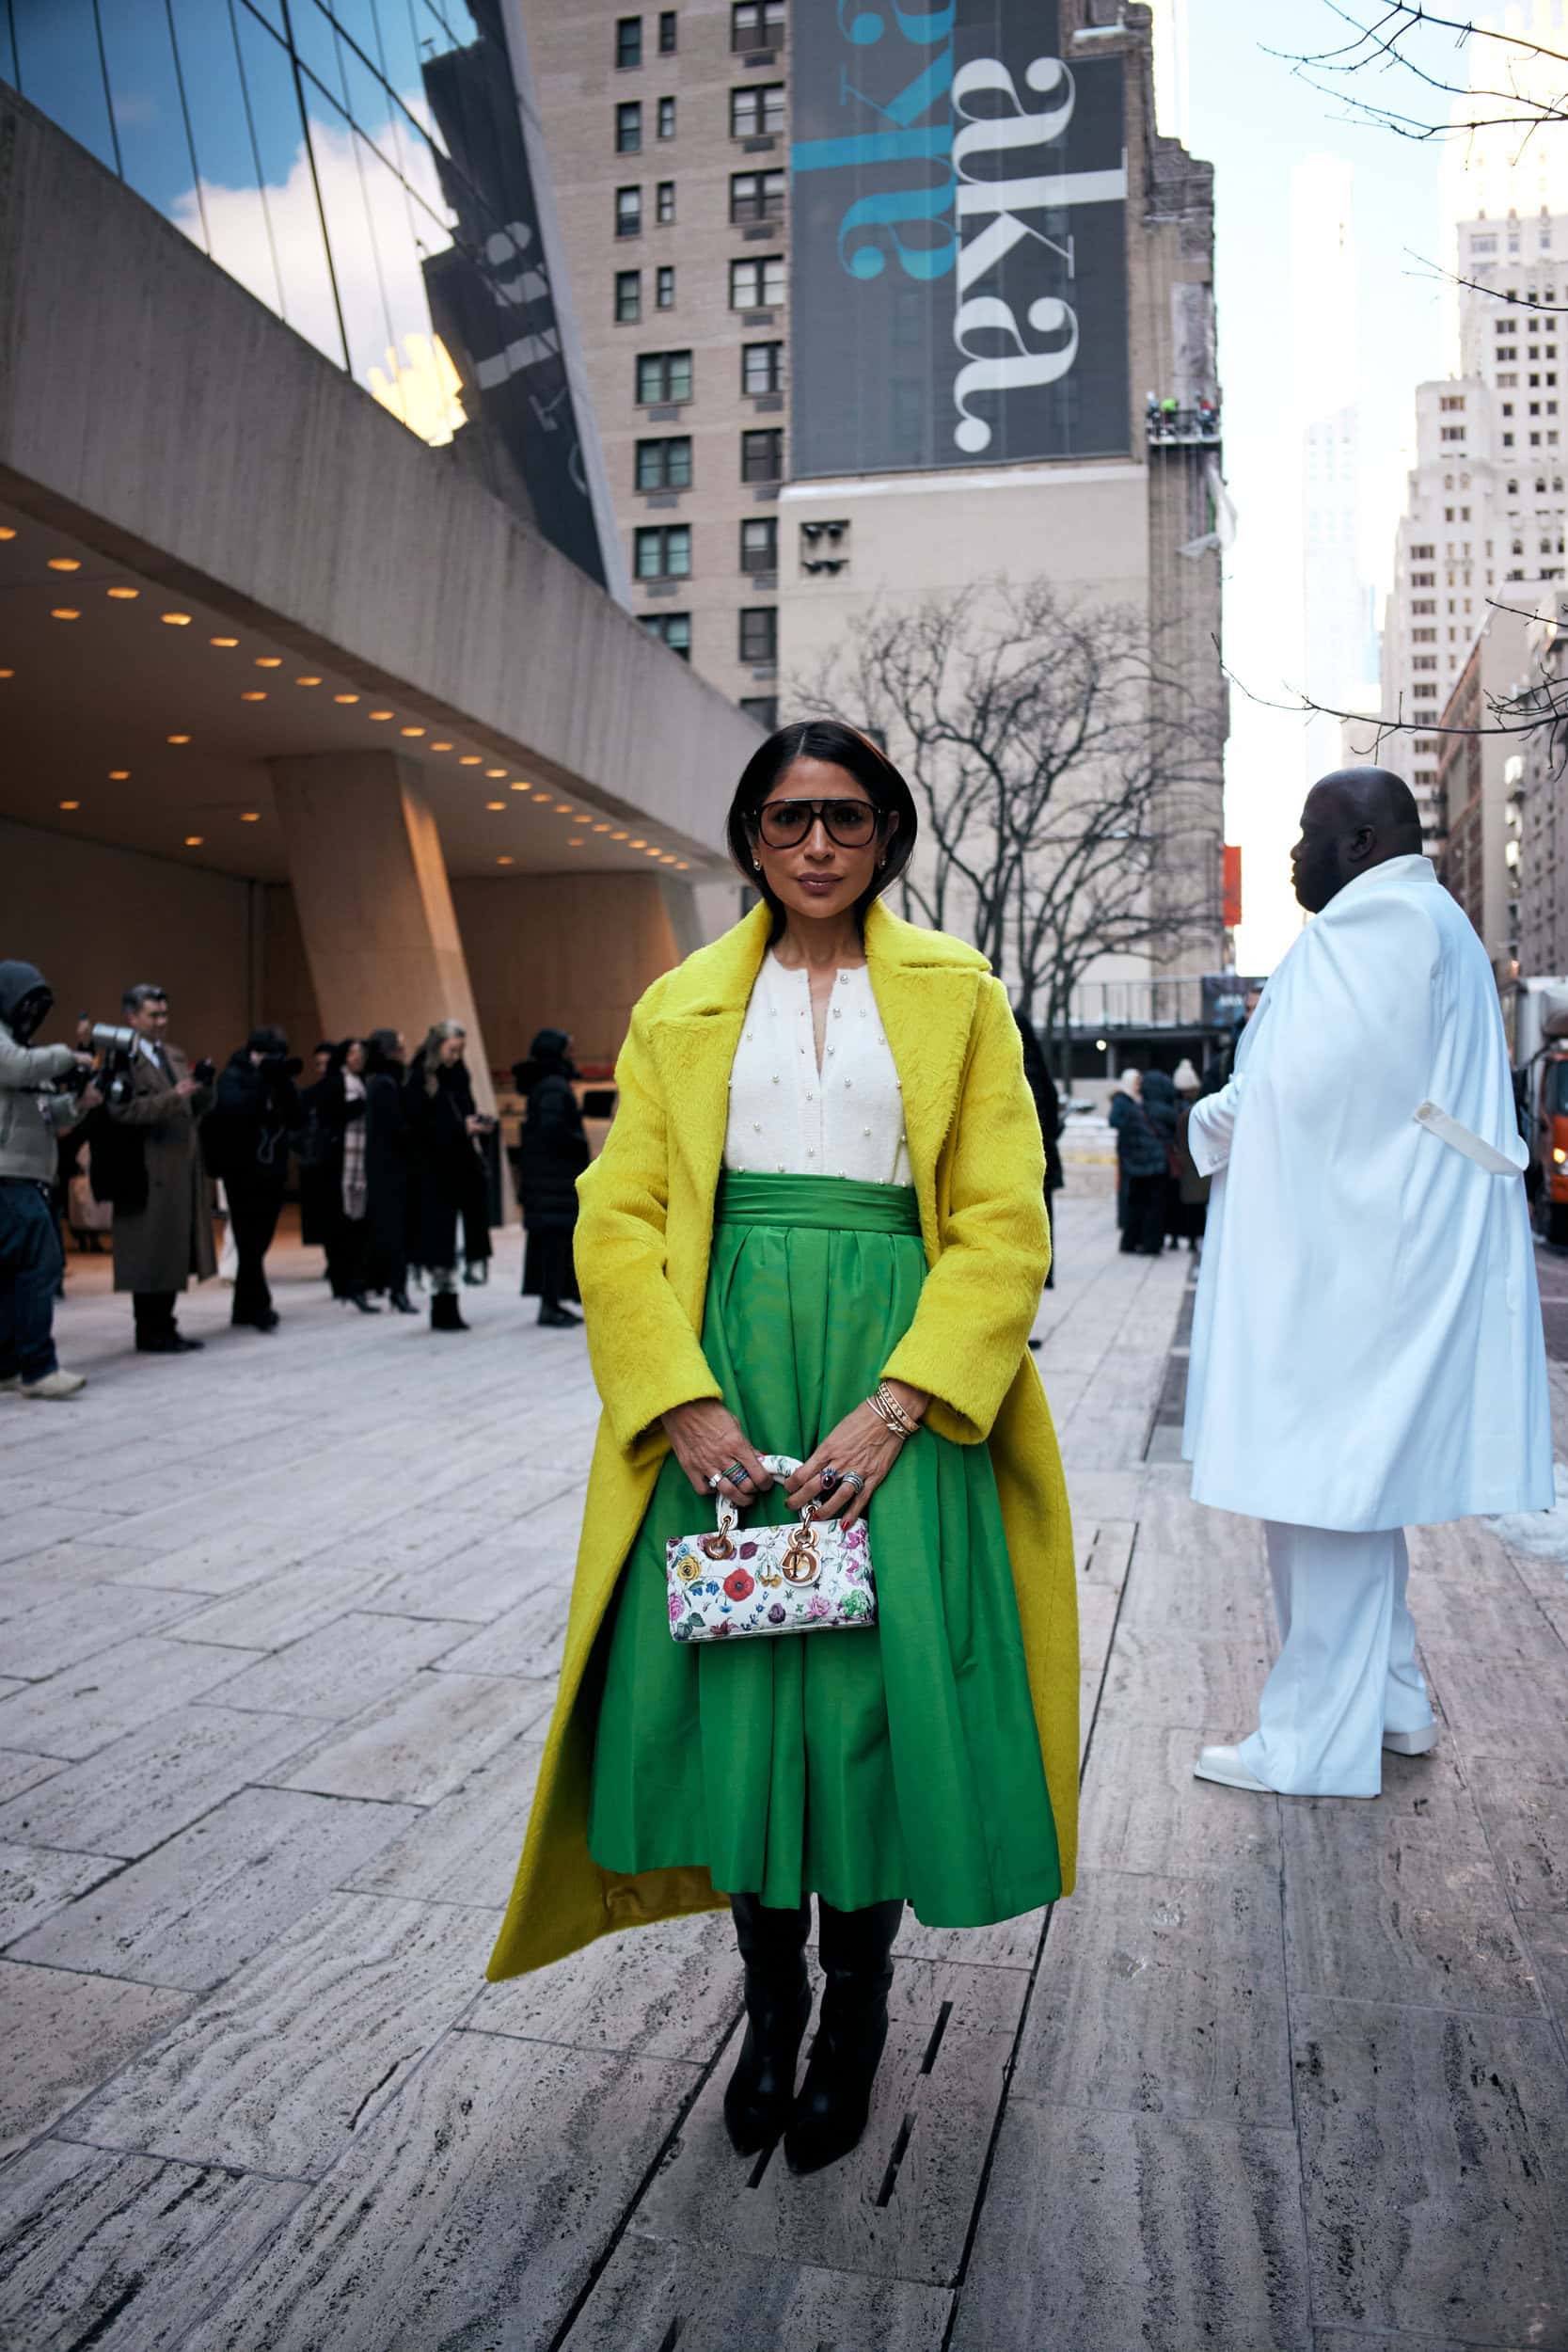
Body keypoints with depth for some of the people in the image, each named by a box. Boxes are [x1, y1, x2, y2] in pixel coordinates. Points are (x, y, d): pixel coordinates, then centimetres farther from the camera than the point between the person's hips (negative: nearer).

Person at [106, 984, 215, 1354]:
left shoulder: (174, 1055, 17)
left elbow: (196, 1111, 18)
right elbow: (121, 1112, -20)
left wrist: (203, 1088, -2)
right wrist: (172, 1097, -25)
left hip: (183, 1169, 8)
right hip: (148, 1173, -8)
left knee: (175, 1252, 11)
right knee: (151, 1255, -3)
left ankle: (165, 1327, 20)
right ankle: (150, 1333, 6)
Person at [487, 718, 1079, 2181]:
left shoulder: (956, 996, 7)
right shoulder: (681, 1008, 12)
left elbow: (1005, 1225, -1)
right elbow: (619, 1218, 3)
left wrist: (894, 1409, -13)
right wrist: (686, 1404, -11)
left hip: (897, 1370, -1)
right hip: (721, 1374, 2)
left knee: (875, 1682, -2)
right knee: (732, 1676, 2)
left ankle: (856, 2007, 23)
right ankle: (769, 1992, 26)